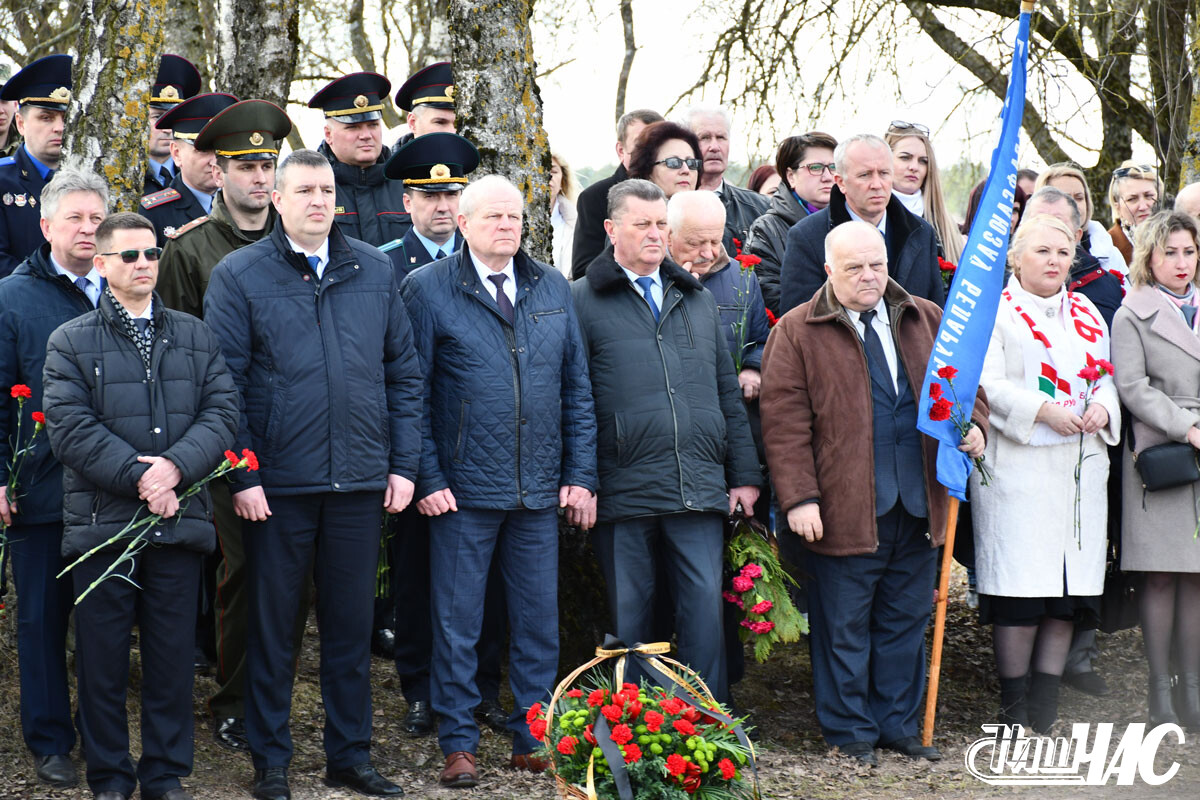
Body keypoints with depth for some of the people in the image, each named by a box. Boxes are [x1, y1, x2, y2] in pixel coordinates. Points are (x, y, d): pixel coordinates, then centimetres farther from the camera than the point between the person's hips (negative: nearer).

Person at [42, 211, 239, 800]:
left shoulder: (196, 337, 13)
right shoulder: (70, 342, 3)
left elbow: (222, 411, 2)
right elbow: (71, 427, -8)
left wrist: (175, 466, -15)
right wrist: (138, 477, -16)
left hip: (178, 522, 2)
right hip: (101, 524, -2)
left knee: (173, 658, 7)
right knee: (102, 663, 4)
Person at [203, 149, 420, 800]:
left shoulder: (374, 271, 8)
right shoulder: (239, 275, -2)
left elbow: (402, 374, 11)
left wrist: (404, 465, 4)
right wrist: (240, 477, -11)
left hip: (360, 480, 3)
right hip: (276, 485, -3)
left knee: (351, 624, 11)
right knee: (271, 624, 6)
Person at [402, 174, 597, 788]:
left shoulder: (551, 288, 10)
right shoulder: (427, 289, -3)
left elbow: (577, 388, 11)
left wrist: (580, 475, 5)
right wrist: (427, 478, -9)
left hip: (540, 488, 4)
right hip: (463, 489, -4)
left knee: (538, 622, 10)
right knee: (456, 622, 3)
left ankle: (532, 739, 21)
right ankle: (458, 743, 14)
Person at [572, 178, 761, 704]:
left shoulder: (698, 300, 18)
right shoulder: (582, 301, 3)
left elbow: (728, 394, 18)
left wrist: (745, 474, 12)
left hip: (700, 487, 3)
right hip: (623, 492, -3)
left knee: (705, 606, 0)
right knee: (630, 615, 4)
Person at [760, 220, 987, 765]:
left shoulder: (926, 321, 12)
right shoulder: (797, 332, -3)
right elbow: (785, 424, -7)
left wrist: (974, 426, -3)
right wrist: (799, 498, -15)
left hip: (918, 509, 4)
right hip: (844, 510, -4)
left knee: (905, 623, 13)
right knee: (844, 628, 5)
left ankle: (897, 726, 25)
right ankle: (850, 732, 17)